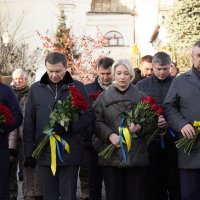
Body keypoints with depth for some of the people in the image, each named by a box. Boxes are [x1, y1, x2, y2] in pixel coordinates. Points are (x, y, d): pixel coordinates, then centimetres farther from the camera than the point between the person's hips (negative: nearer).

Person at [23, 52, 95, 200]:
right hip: (44, 153, 2)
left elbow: (89, 115, 1)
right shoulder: (36, 89, 7)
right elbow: (29, 122, 8)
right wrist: (29, 152, 4)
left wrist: (70, 127, -17)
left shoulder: (77, 87, 3)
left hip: (70, 153, -1)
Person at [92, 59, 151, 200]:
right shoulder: (104, 97, 8)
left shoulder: (140, 97, 9)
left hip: (136, 155, 0)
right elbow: (97, 121, 1)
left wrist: (140, 128, -13)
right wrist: (110, 135, -14)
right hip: (111, 155, 0)